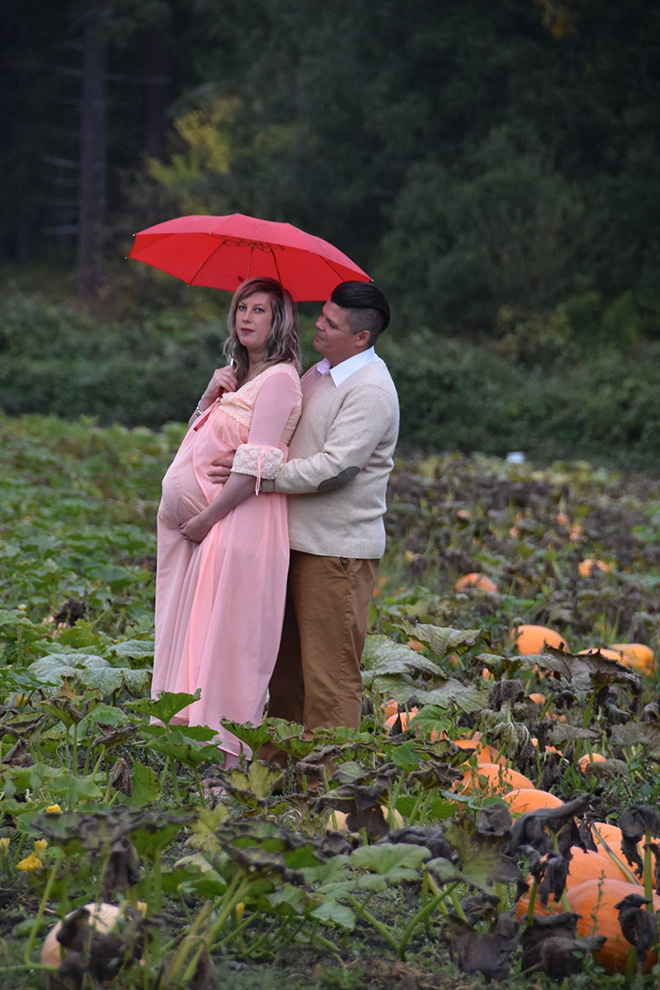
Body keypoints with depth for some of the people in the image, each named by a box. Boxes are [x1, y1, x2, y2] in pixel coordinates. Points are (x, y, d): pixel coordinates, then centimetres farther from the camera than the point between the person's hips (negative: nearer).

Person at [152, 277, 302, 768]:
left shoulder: (280, 379, -10)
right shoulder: (236, 375, 18)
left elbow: (256, 466, -17)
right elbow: (199, 437, 16)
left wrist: (207, 519, -15)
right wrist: (210, 395, 0)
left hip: (242, 522, -9)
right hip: (203, 519, 9)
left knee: (227, 634, -7)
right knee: (194, 631, 9)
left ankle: (224, 753, -3)